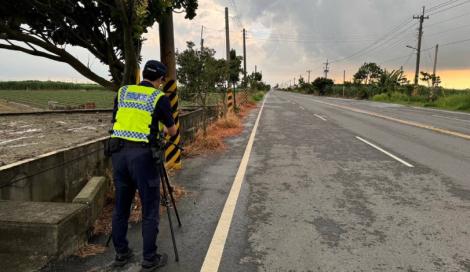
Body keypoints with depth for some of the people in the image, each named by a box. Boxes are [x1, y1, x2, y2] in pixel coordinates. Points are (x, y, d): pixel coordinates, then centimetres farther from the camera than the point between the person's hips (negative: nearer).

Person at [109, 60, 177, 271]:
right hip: (142, 154, -5)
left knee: (121, 206, 16)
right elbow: (172, 131, 8)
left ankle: (121, 253, 28)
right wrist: (161, 128, 30)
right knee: (150, 209, 6)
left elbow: (115, 121, 19)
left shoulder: (122, 92, 12)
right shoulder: (159, 97, -2)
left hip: (118, 151, 6)